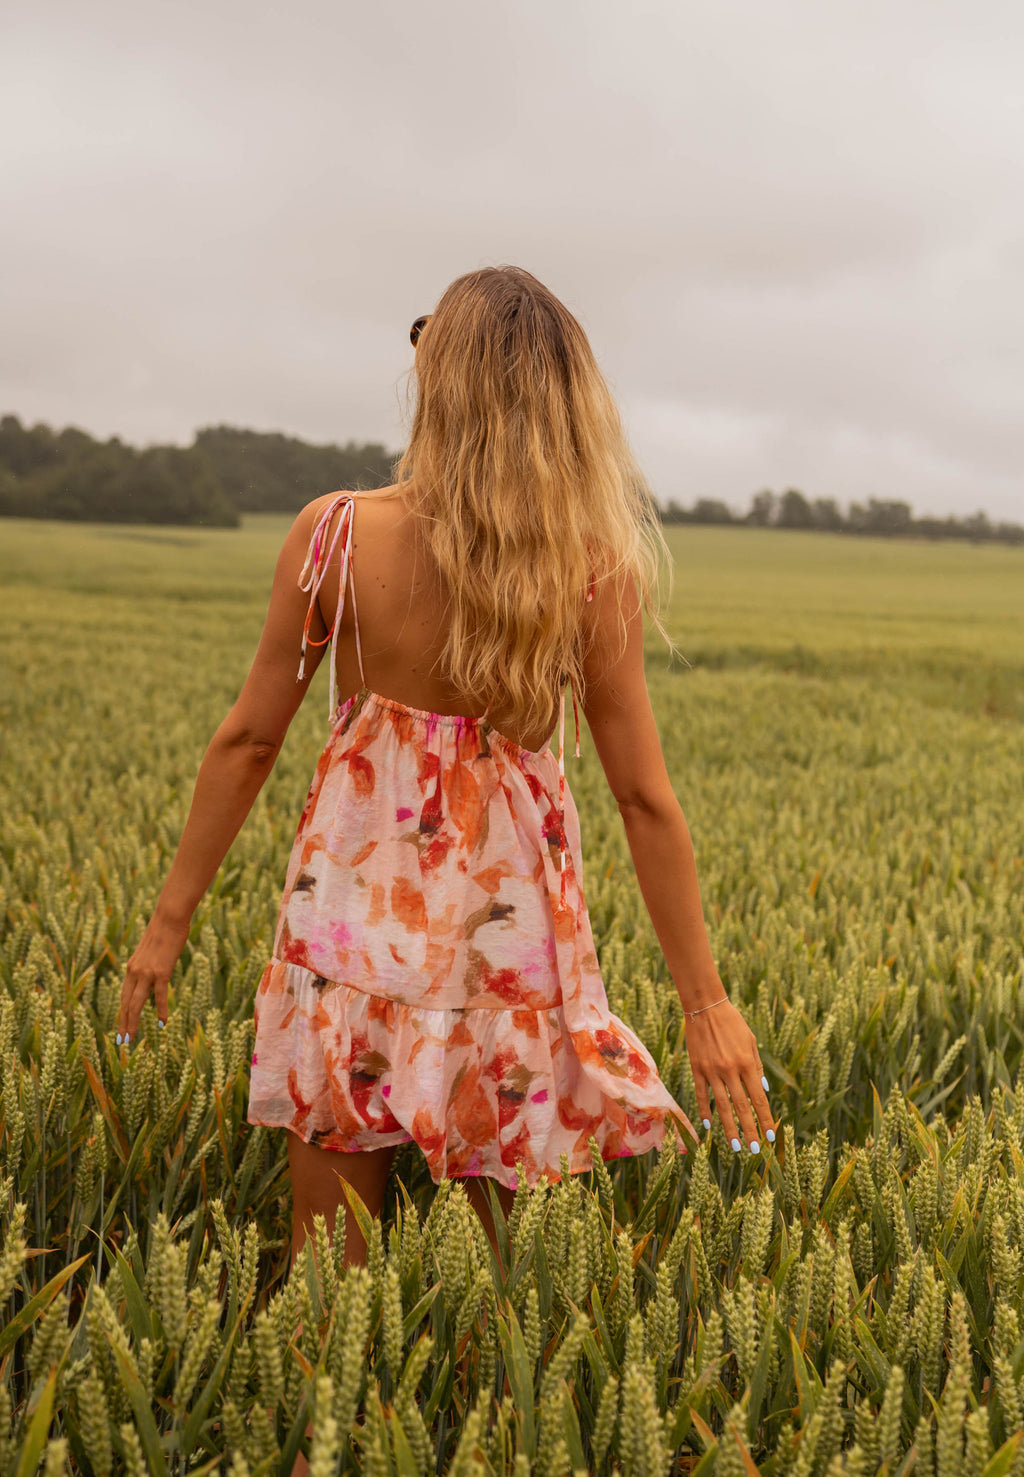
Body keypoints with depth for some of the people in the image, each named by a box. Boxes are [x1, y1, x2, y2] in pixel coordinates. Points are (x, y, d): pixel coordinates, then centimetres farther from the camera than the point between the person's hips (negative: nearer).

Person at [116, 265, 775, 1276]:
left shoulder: (335, 535, -10)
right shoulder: (594, 573, -9)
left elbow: (248, 742, -4)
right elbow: (643, 797, -7)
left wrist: (169, 923, 7)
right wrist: (705, 1003, 1)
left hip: (357, 897, 0)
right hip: (508, 914, 1)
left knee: (327, 1248, 13)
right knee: (512, 1239, 17)